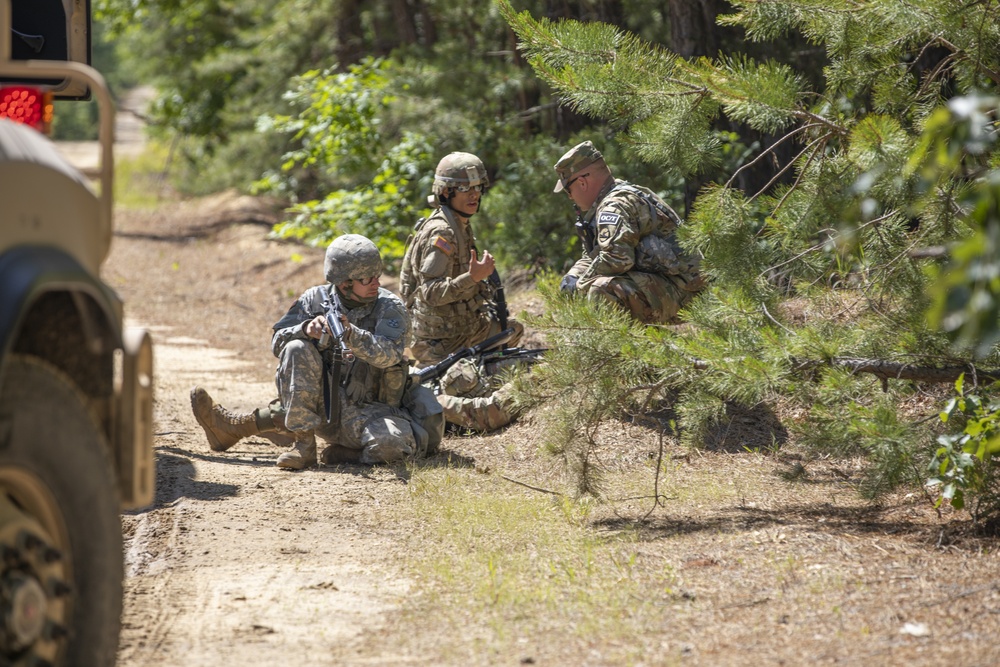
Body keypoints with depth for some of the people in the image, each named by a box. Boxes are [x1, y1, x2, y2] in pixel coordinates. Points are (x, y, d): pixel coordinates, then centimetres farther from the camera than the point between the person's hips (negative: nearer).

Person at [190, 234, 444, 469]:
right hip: (323, 399, 2)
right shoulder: (316, 299, 1)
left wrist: (351, 335, -42)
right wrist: (306, 330, -26)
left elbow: (388, 354, -24)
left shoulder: (390, 307, -7)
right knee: (297, 350, -22)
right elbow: (278, 343, -5)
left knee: (393, 442, -36)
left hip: (370, 412, -2)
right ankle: (303, 444, -23)